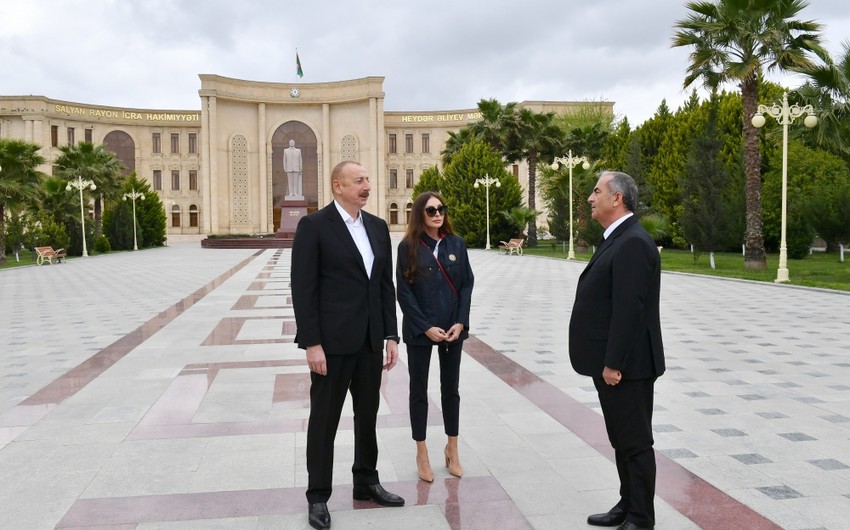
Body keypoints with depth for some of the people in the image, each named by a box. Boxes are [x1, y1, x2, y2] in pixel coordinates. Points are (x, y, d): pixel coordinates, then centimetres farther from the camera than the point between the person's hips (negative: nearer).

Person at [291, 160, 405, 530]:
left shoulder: (378, 227, 9)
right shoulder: (314, 226, -9)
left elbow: (386, 285, 11)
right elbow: (303, 289, -12)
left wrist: (391, 336, 6)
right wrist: (312, 343, -16)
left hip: (370, 339, 6)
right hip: (332, 340, -6)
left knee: (368, 414, 16)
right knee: (324, 418, 5)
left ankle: (366, 483, 32)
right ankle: (318, 497, 18)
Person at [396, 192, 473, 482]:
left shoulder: (456, 244, 3)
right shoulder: (408, 247, -5)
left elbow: (467, 284, 3)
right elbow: (404, 292, -8)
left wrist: (460, 322, -8)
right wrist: (426, 328, -13)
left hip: (453, 328, 3)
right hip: (419, 331, -2)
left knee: (450, 388, 12)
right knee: (419, 390, 8)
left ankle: (452, 448, 27)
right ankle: (422, 453, 20)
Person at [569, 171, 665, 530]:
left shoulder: (633, 242, -18)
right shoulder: (617, 240, 14)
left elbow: (628, 308, -23)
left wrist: (613, 363, -22)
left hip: (625, 365, -10)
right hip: (610, 363, 10)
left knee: (635, 443, 2)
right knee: (621, 441, 19)